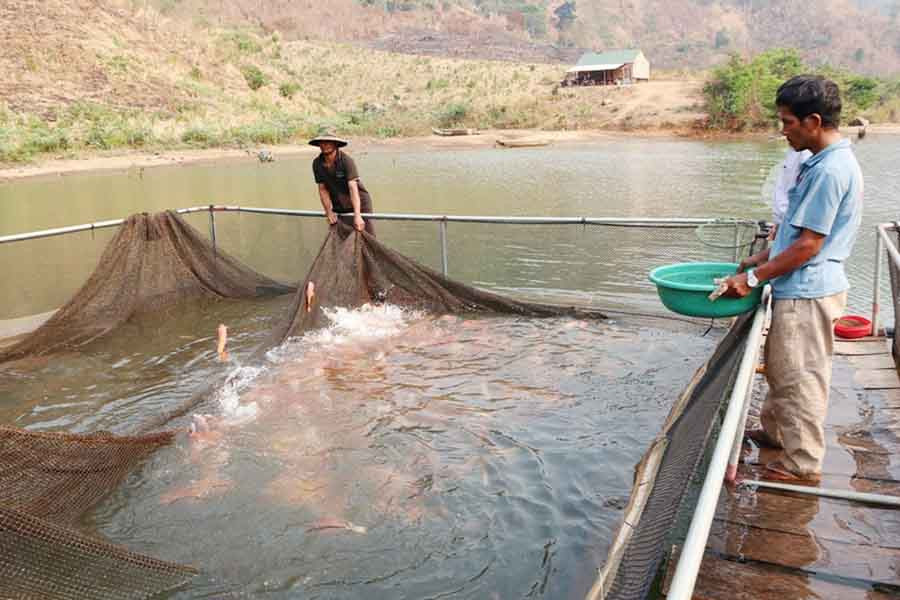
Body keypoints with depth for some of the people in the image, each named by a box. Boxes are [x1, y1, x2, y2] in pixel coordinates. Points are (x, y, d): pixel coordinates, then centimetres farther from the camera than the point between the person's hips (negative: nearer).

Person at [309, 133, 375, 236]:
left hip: (359, 204, -4)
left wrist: (357, 216, -37)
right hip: (338, 208, 5)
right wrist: (329, 211, -12)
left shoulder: (346, 160, -22)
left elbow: (353, 188, -30)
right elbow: (322, 189, -1)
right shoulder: (317, 163, -5)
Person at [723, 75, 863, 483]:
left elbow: (808, 244, -22)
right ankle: (774, 431, 39)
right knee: (780, 366, 22)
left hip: (808, 294, -10)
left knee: (800, 376, 2)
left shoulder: (830, 170, -21)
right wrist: (763, 258, 17)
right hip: (800, 289, 10)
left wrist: (753, 278, -17)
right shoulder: (824, 162, 10)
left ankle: (802, 464, 16)